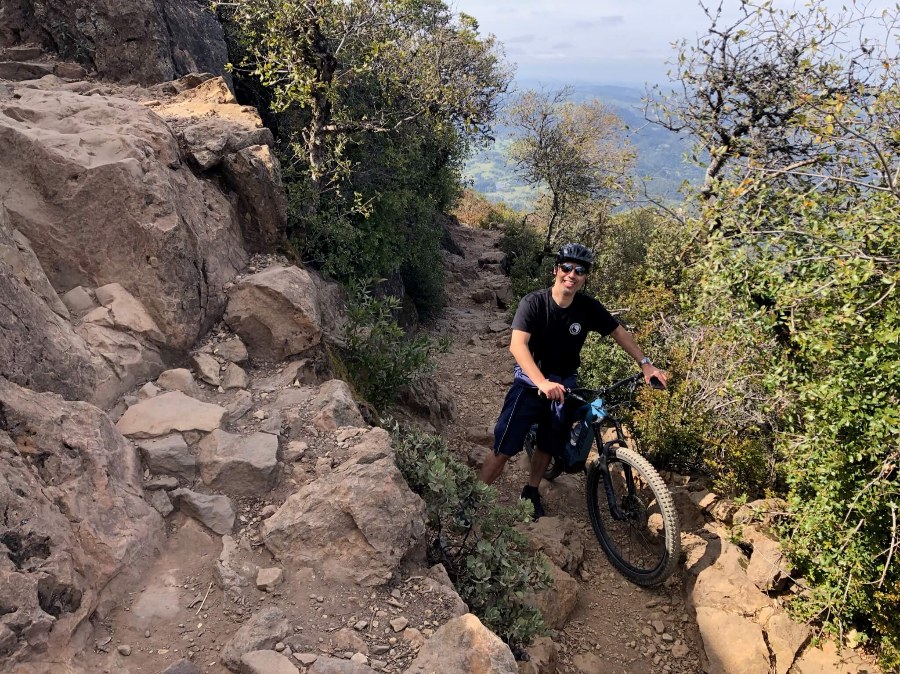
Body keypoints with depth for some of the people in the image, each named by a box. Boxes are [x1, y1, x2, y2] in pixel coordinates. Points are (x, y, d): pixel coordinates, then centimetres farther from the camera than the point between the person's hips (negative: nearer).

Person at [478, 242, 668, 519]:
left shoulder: (589, 307, -10)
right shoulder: (534, 302, -21)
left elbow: (619, 333, 4)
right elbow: (517, 345, -33)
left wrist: (646, 364, -7)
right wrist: (543, 383, -47)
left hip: (564, 385, 4)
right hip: (531, 383, -3)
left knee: (548, 447, 14)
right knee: (504, 450, -7)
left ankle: (531, 493, 37)